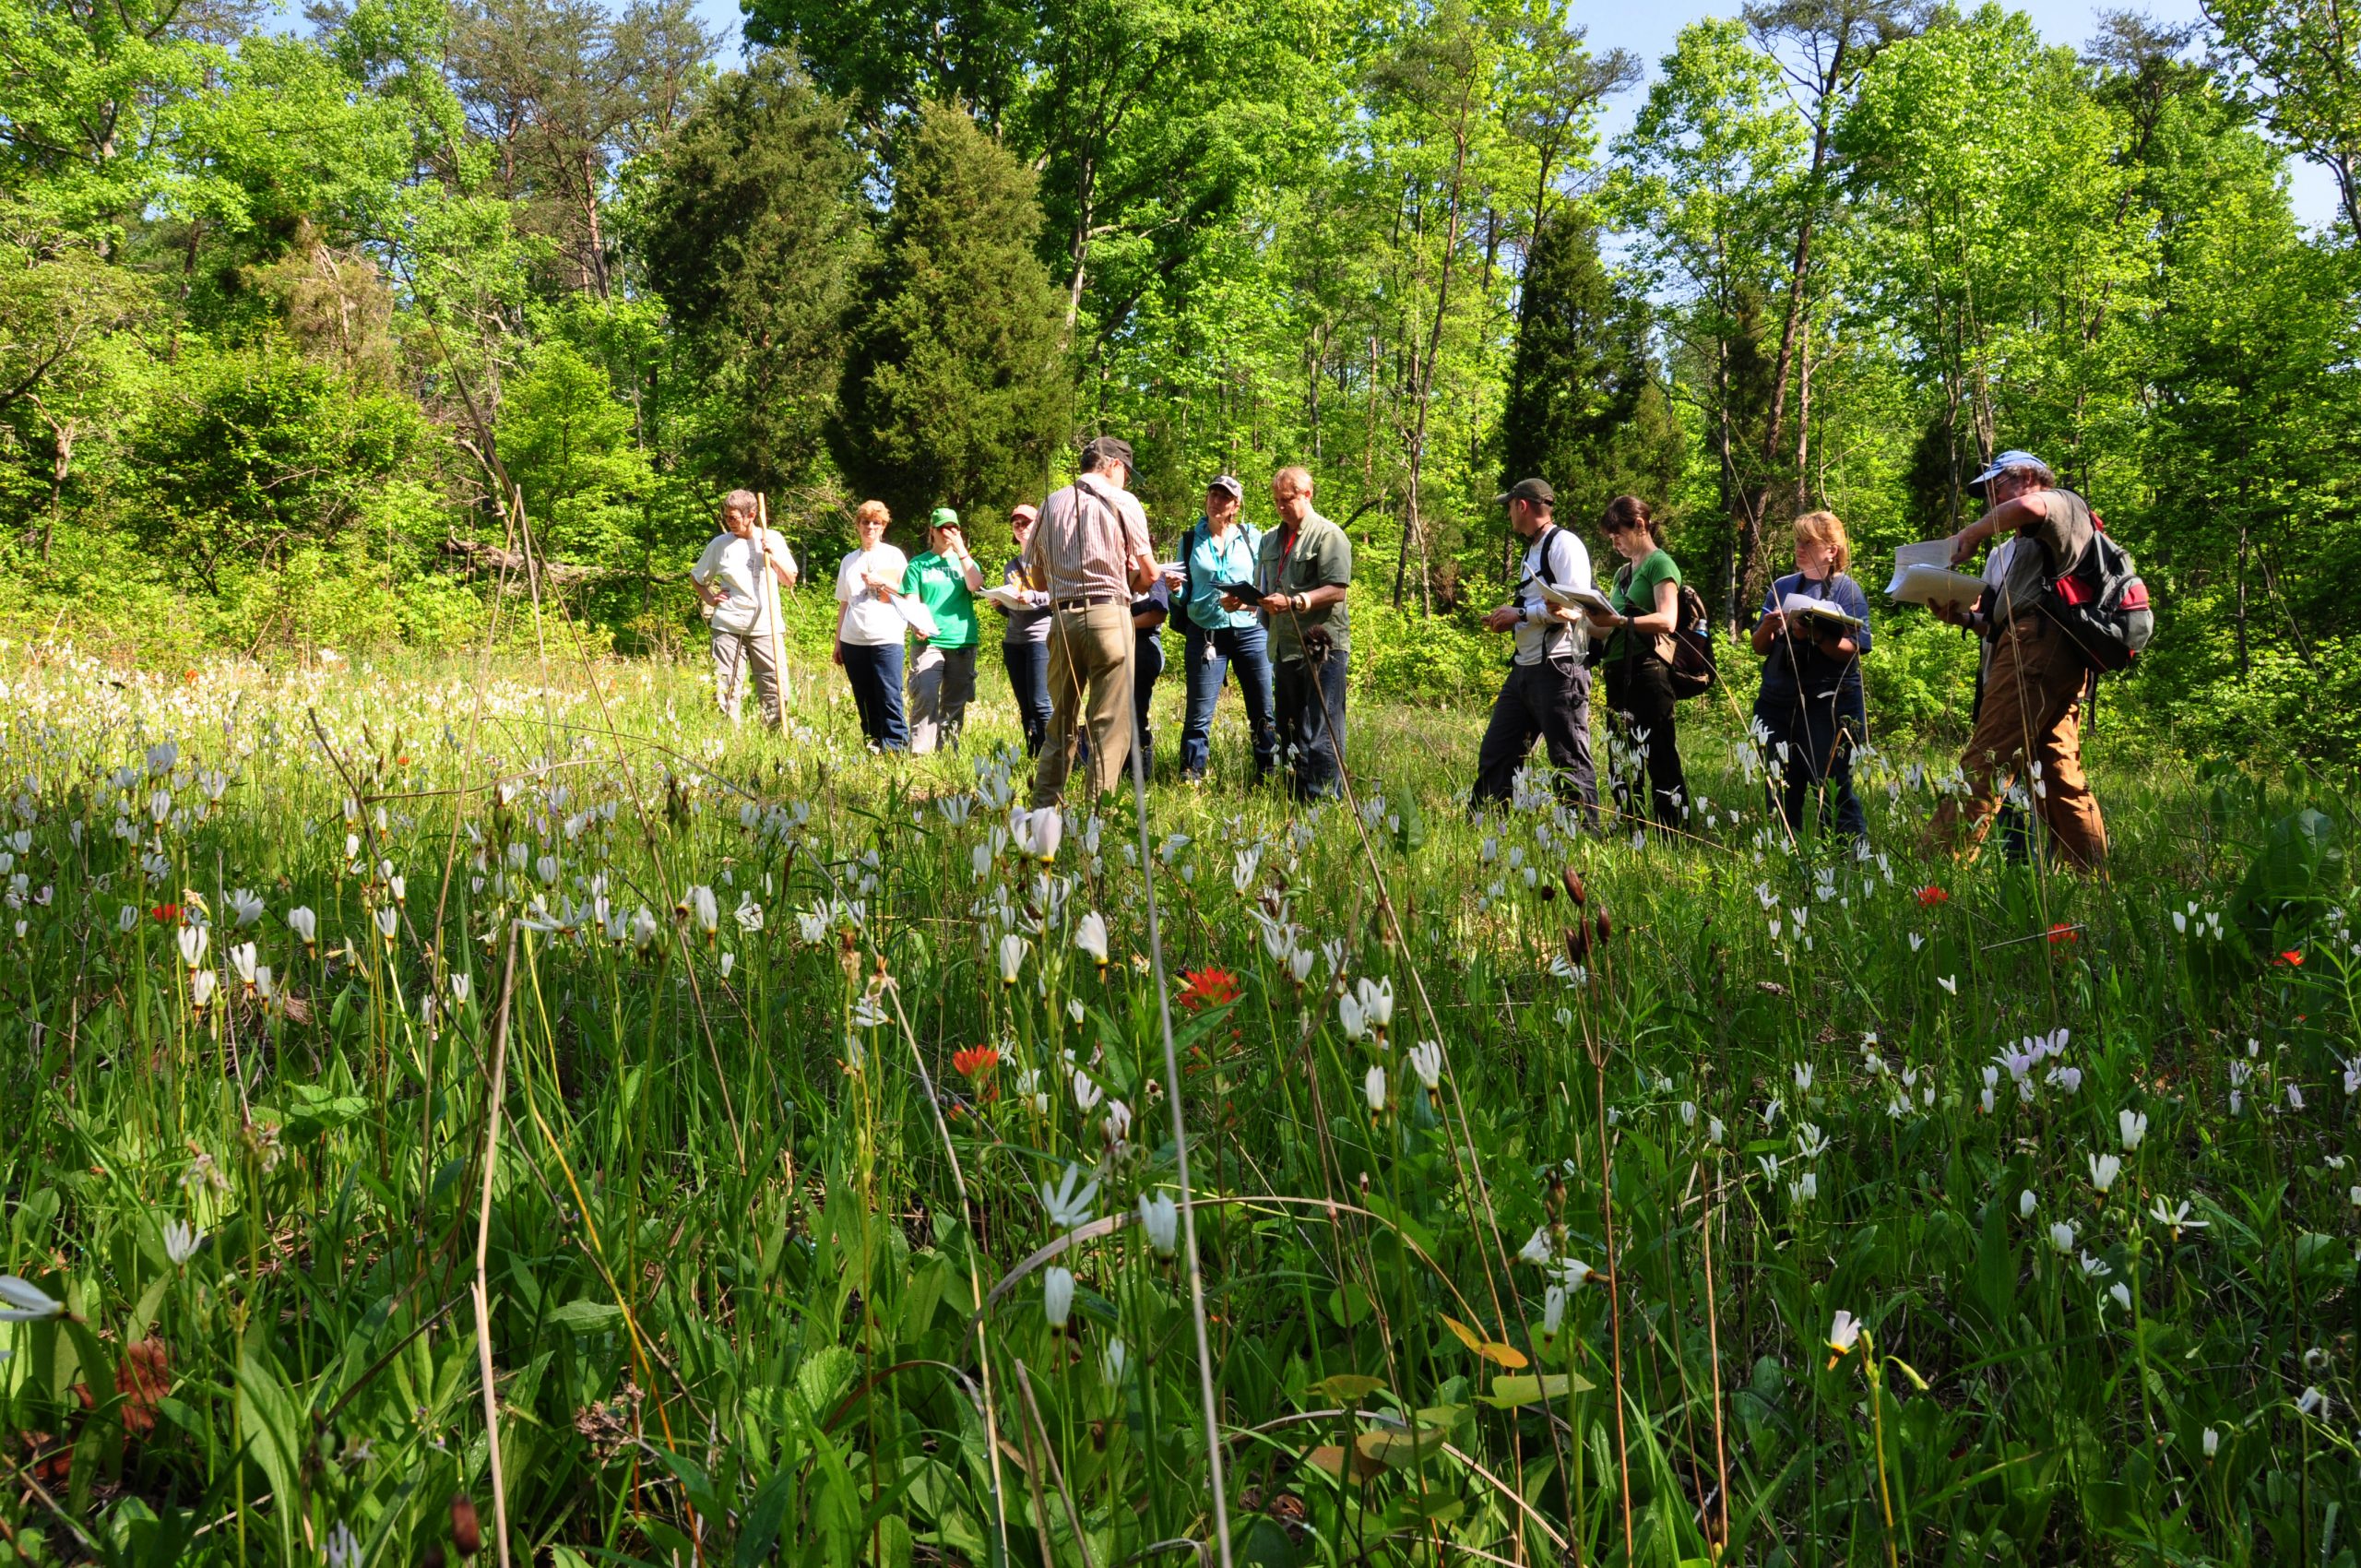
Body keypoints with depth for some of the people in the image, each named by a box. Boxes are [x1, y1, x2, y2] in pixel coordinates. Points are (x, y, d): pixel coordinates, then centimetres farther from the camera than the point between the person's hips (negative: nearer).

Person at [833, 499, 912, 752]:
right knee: (865, 701, 6)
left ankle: (896, 748, -11)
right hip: (853, 641, 4)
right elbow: (844, 604, 18)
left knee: (890, 698, -11)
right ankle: (872, 748, 11)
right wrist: (838, 642, 14)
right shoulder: (850, 560, 17)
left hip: (887, 638, -4)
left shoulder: (893, 556, 7)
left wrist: (883, 582, -11)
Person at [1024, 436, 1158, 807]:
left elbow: (1037, 579, 17)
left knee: (1061, 721, 14)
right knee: (1110, 724, -2)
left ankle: (1043, 806, 13)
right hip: (1108, 614, -5)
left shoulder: (1050, 505, 14)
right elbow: (1149, 572, 0)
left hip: (1062, 617, 5)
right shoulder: (1122, 502, 0)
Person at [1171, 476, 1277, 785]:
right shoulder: (1190, 540, 9)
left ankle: (1269, 775, 11)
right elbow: (1186, 594, 12)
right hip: (1205, 633, 0)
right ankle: (1190, 777, 7)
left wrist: (1251, 601, -14)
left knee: (1263, 712, 1)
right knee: (1199, 714, -1)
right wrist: (1176, 588, -10)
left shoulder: (1252, 538, 7)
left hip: (1250, 631, 0)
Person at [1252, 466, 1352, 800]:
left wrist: (1293, 602, -23)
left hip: (1321, 647, -8)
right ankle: (1295, 795, 19)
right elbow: (1263, 593, 25)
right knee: (1287, 729, 12)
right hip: (1284, 646, 8)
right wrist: (1241, 601, 5)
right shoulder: (1271, 539, 20)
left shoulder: (1328, 535, -5)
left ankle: (1320, 799, -6)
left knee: (1320, 734, -8)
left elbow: (1336, 590, -14)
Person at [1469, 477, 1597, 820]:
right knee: (1495, 755, 11)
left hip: (1558, 671, -10)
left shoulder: (1564, 545, -10)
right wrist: (1508, 619, 8)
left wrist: (1520, 614, -11)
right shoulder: (1532, 549, 20)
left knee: (1571, 761, -4)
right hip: (1524, 670, 10)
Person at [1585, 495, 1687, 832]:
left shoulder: (1659, 564, -3)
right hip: (1618, 671, 9)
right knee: (1622, 762, 9)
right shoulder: (1622, 572, 22)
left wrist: (1618, 620, -26)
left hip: (1647, 668, -9)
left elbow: (1667, 620, -17)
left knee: (1659, 759, -10)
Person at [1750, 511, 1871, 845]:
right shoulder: (1782, 587, 14)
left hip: (1829, 704, -5)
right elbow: (1759, 648, 14)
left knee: (1832, 791, -7)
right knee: (1780, 790, 9)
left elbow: (1853, 649, -12)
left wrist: (1814, 635, -26)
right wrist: (1767, 627, -8)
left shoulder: (1847, 589, 0)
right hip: (1777, 701, 5)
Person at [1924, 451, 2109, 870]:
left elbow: (2028, 506, -19)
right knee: (2060, 773, 6)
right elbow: (2009, 617, 29)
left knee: (1985, 761, -17)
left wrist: (1971, 533, -6)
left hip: (2037, 646, -10)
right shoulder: (2028, 545, 36)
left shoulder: (2062, 502, 8)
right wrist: (1967, 617, 13)